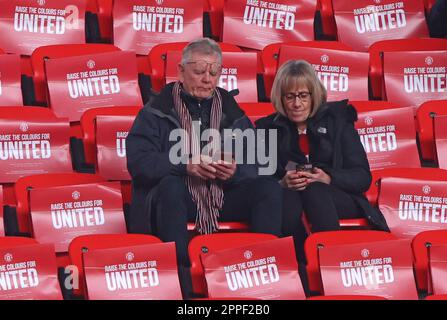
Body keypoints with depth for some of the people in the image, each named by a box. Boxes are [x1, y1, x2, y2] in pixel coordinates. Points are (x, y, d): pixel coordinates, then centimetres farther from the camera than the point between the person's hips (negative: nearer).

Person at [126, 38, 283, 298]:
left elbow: (256, 165, 7)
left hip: (224, 196, 3)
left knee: (270, 187, -19)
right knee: (171, 186, -36)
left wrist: (235, 171, -18)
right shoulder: (158, 109, 4)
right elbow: (138, 160, -9)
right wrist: (185, 165, -23)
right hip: (177, 197, -3)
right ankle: (181, 281, -35)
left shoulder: (231, 110, 14)